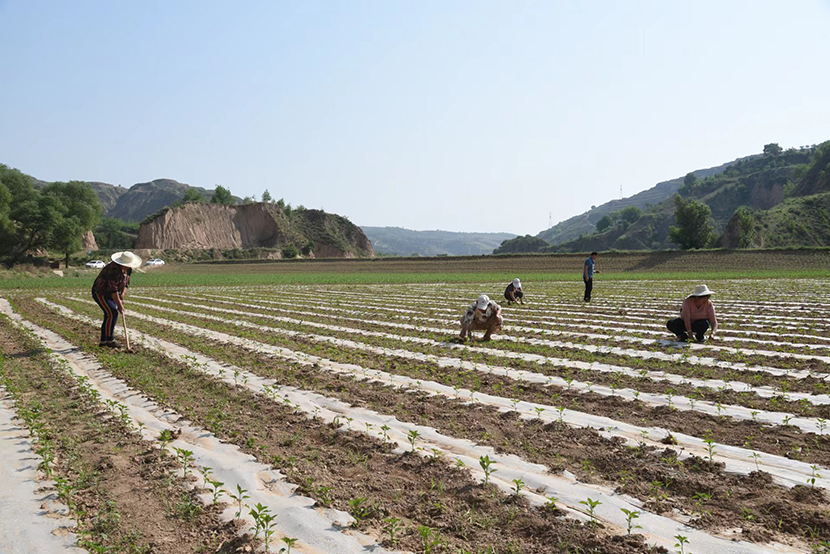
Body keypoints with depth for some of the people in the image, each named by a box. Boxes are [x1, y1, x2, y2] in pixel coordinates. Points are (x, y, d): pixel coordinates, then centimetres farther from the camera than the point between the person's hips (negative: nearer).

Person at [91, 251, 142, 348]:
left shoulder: (125, 269, -2)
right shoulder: (114, 270, -31)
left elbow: (126, 281, 9)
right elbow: (113, 289, -31)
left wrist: (122, 295, -4)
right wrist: (119, 304, -27)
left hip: (109, 294, 9)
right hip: (100, 292, -9)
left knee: (109, 316, 8)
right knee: (112, 314, -16)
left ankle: (103, 341, 14)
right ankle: (109, 340, -8)